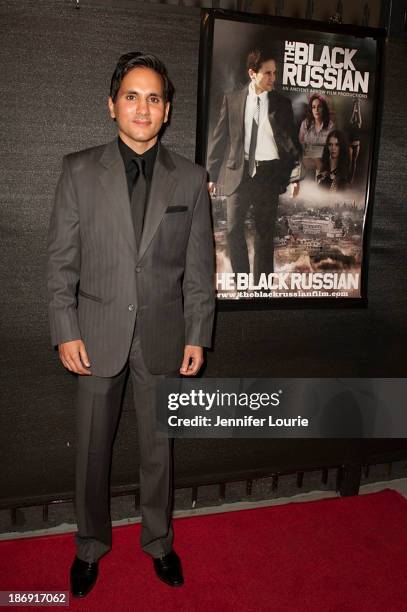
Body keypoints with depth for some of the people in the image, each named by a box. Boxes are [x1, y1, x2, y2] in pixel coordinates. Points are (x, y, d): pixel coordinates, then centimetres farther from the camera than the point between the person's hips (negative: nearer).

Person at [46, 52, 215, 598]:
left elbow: (199, 267, 2)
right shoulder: (80, 170, -1)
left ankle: (158, 541, 38)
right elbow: (62, 260, -2)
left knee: (159, 447, 15)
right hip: (98, 334, 0)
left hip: (163, 336, 1)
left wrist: (197, 337, -1)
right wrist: (66, 332, -7)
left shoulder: (191, 179, 1)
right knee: (92, 448, 13)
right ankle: (91, 545, 37)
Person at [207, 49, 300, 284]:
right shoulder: (232, 99, 4)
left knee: (265, 232, 6)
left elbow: (291, 141, 6)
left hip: (270, 173, 0)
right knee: (234, 229, -3)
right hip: (239, 171, 0)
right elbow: (220, 138, 6)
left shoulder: (282, 103, 5)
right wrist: (212, 174, 4)